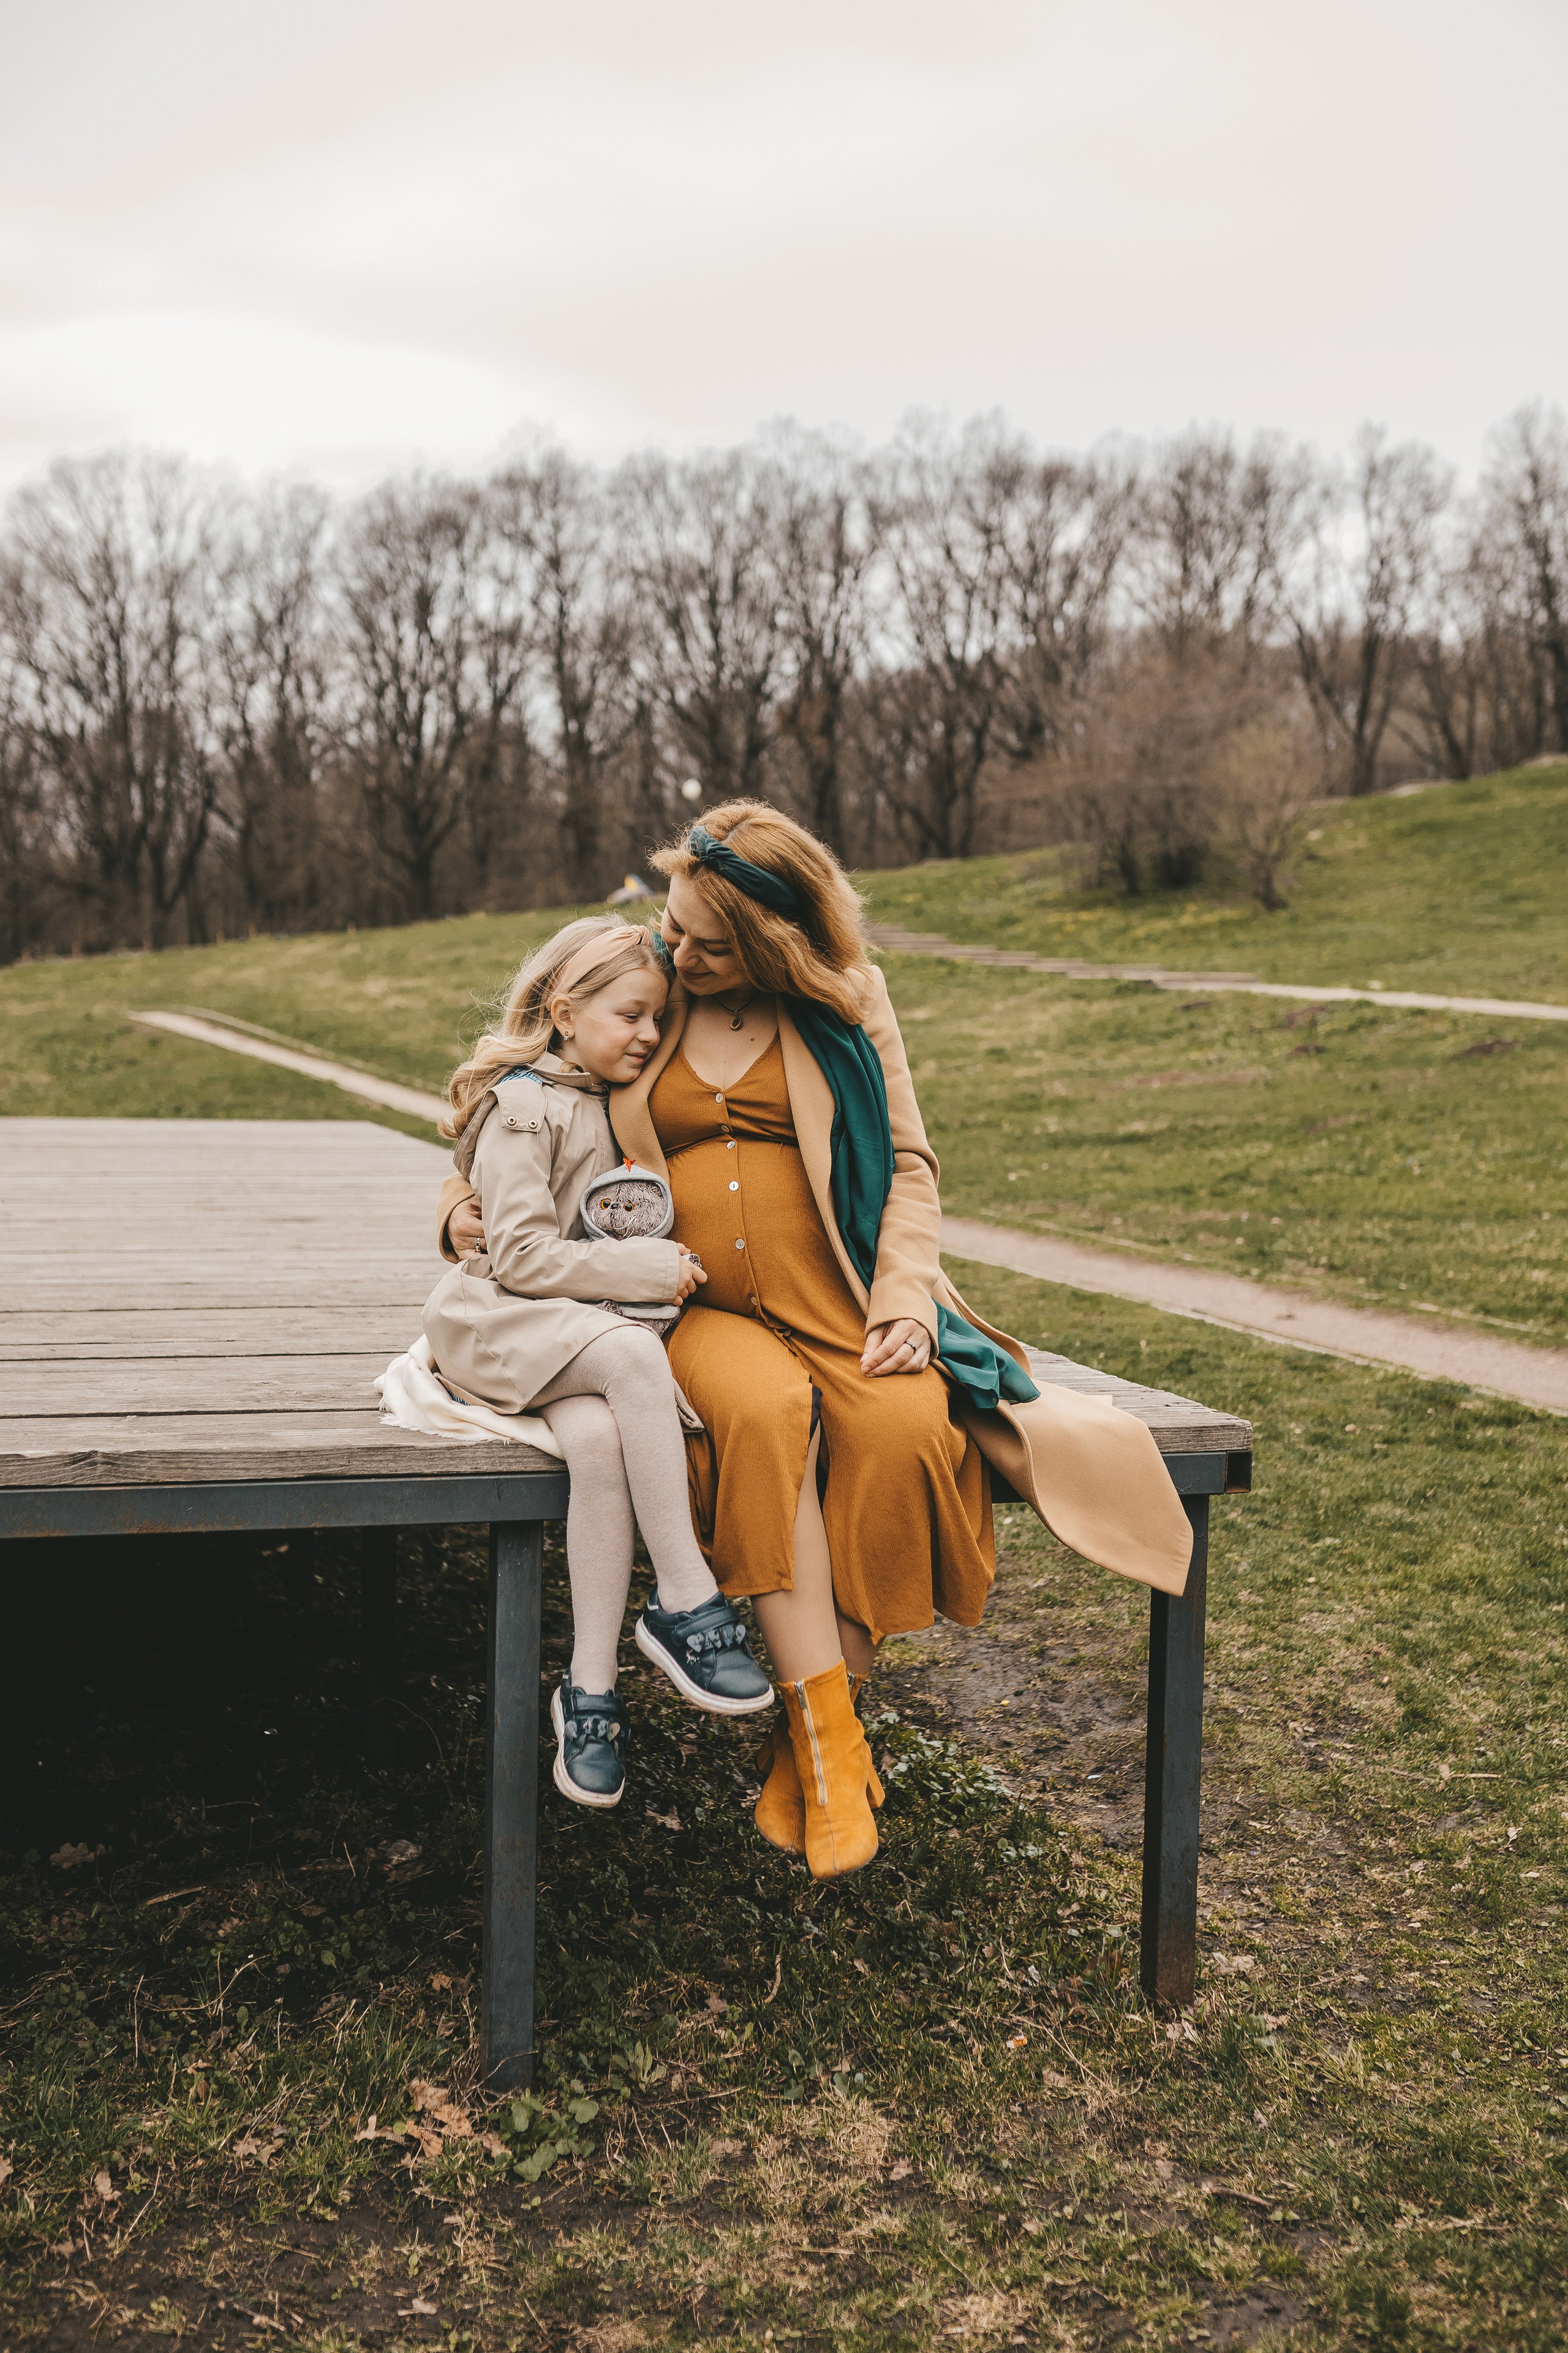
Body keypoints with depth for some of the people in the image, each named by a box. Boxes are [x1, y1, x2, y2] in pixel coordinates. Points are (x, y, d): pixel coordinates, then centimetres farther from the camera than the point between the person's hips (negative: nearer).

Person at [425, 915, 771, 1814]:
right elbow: (524, 1256, -13)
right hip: (505, 1321, -5)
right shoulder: (525, 1108, -3)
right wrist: (648, 1272, -14)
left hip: (601, 1328, 5)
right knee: (630, 1351, -38)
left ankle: (591, 1687, -27)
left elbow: (640, 1228, 32)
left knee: (598, 1438, -31)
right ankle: (687, 1602, -32)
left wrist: (672, 1259, 10)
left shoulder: (625, 1106, 19)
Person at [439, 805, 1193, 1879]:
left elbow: (908, 1162, 10)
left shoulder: (845, 1004, 10)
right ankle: (829, 1744, -30)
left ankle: (799, 1750, -19)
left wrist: (905, 1290, -6)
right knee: (765, 1414, -36)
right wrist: (462, 1206, 0)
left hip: (838, 1307, 1)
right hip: (700, 1312, 0)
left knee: (905, 1426, -32)